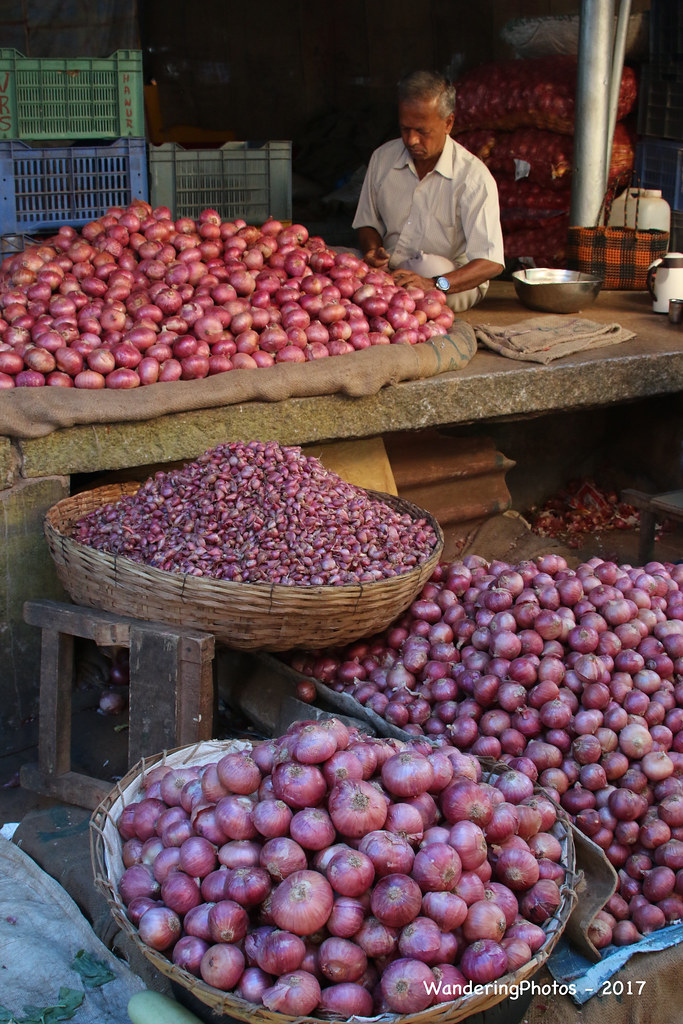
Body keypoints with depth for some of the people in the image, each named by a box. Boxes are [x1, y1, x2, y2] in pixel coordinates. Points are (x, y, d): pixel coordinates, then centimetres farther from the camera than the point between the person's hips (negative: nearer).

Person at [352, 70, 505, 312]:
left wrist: (433, 284, -38)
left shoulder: (474, 177, -14)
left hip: (455, 286, -3)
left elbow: (491, 262, -21)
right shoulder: (383, 158, 4)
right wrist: (373, 250, -9)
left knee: (432, 267, -37)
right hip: (389, 273, 3)